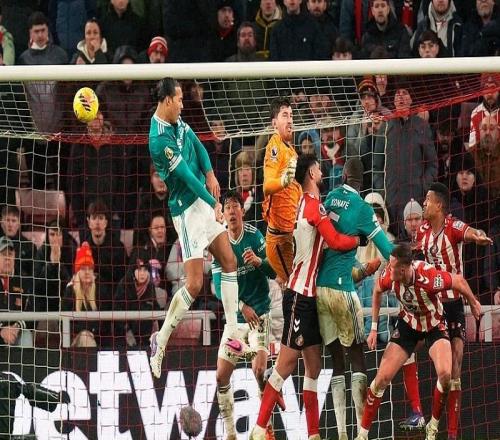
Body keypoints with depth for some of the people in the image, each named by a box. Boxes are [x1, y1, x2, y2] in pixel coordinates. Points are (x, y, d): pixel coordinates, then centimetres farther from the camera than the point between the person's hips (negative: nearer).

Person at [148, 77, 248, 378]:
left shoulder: (178, 123, 5)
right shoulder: (159, 139, -23)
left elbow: (198, 146, 9)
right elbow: (185, 175, -22)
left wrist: (210, 173, -9)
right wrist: (215, 204, -19)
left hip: (204, 202, 9)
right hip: (187, 209, -9)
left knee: (229, 261, 11)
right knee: (195, 285, -10)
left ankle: (233, 333, 17)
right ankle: (161, 340, 4)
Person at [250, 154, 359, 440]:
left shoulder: (307, 204, 15)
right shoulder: (314, 205, -13)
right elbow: (336, 241, -18)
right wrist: (357, 240, 0)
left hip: (309, 295, 10)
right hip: (300, 295, -10)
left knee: (314, 367, 9)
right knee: (286, 364, -8)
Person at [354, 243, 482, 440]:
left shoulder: (429, 277, -37)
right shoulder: (389, 276, -26)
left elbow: (459, 281, -16)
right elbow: (377, 291, 1)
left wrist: (473, 303, 3)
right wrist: (374, 328, 2)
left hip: (435, 326, -3)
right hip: (407, 325, 3)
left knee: (445, 374, -26)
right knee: (382, 378, -7)